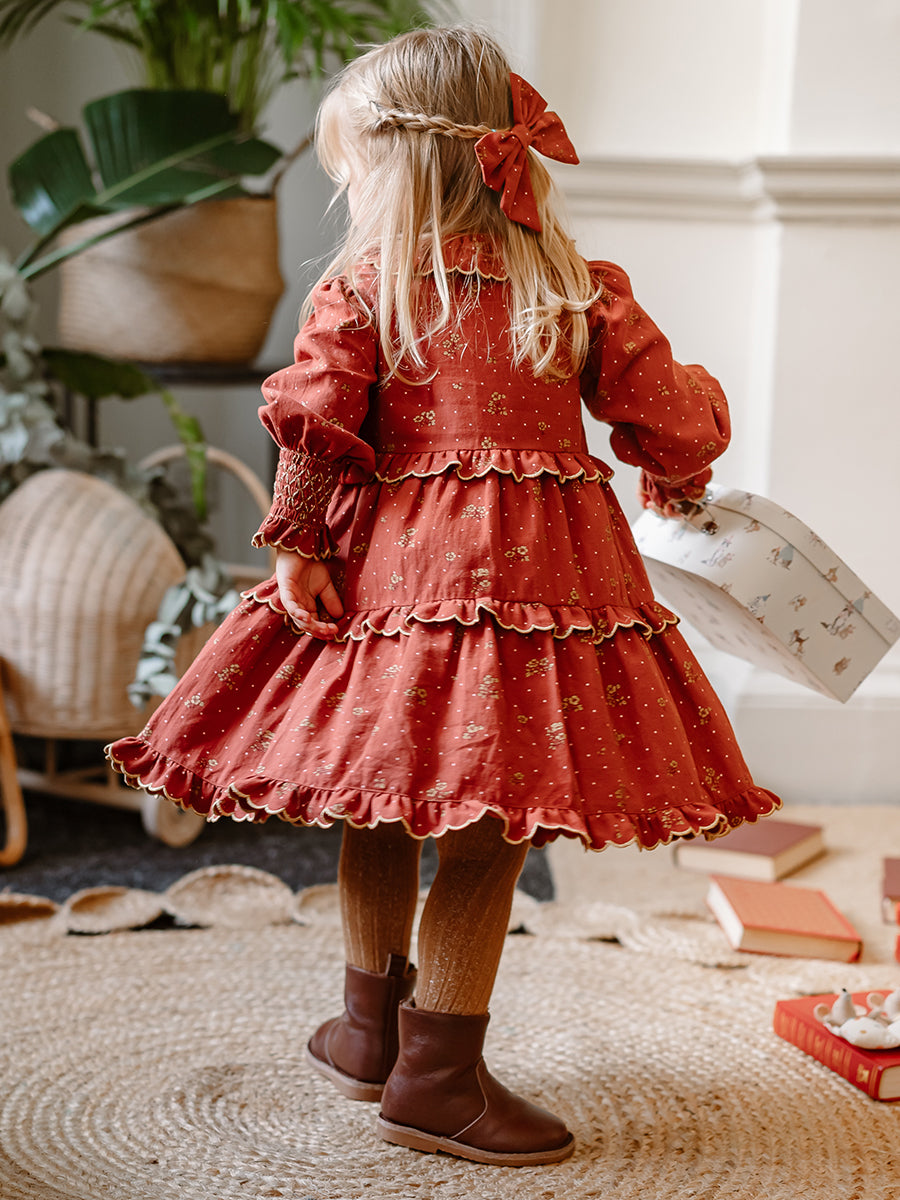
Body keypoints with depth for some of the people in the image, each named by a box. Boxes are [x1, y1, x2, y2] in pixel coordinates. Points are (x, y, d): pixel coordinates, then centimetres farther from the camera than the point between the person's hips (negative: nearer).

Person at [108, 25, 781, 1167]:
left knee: (379, 818, 16)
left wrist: (296, 547, -4)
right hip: (533, 578, -1)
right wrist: (675, 476, 25)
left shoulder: (358, 283, 1)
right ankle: (438, 1076, 11)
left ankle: (370, 1027, 34)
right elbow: (677, 426, 5)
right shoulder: (581, 289, 5)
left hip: (394, 568, 2)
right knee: (490, 836, 4)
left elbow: (313, 421, -10)